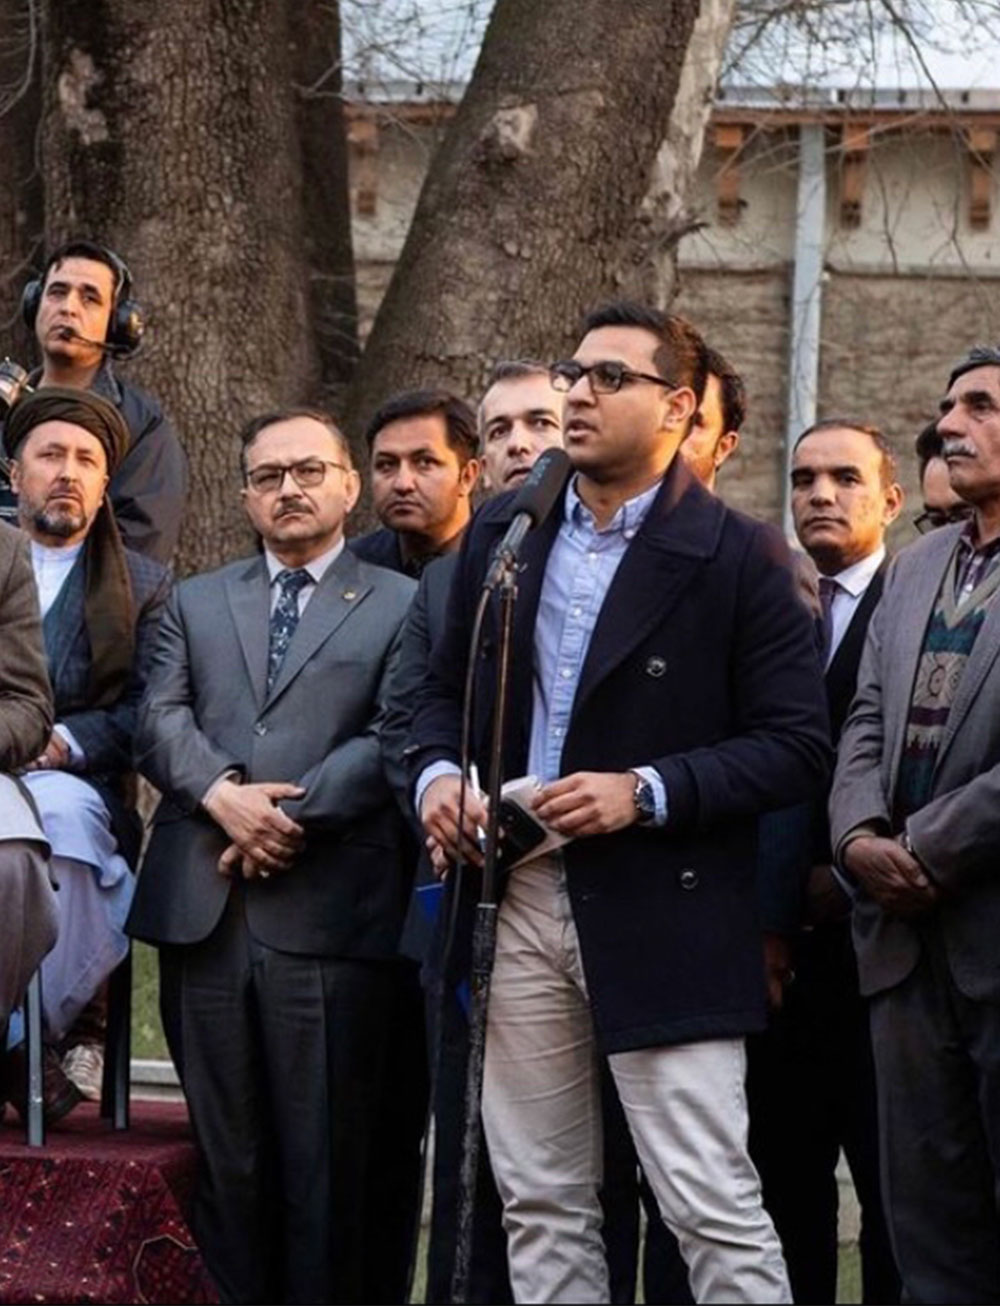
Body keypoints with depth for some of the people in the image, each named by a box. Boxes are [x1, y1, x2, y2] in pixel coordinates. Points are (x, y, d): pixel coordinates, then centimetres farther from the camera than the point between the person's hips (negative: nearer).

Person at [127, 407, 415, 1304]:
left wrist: (290, 816, -12)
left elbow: (393, 740, -4)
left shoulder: (402, 606, 8)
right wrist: (223, 793, -12)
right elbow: (160, 718, 7)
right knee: (225, 1152, 8)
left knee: (325, 1155, 0)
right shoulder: (195, 602, 20)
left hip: (329, 908, -3)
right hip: (203, 904, 3)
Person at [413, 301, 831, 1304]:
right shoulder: (502, 533, 11)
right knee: (539, 1202, 10)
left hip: (659, 920, -5)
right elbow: (445, 687, 20)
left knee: (712, 1206, -5)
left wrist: (647, 792, -18)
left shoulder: (736, 556, -5)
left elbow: (796, 747, -7)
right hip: (516, 904, 5)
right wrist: (436, 773, -1)